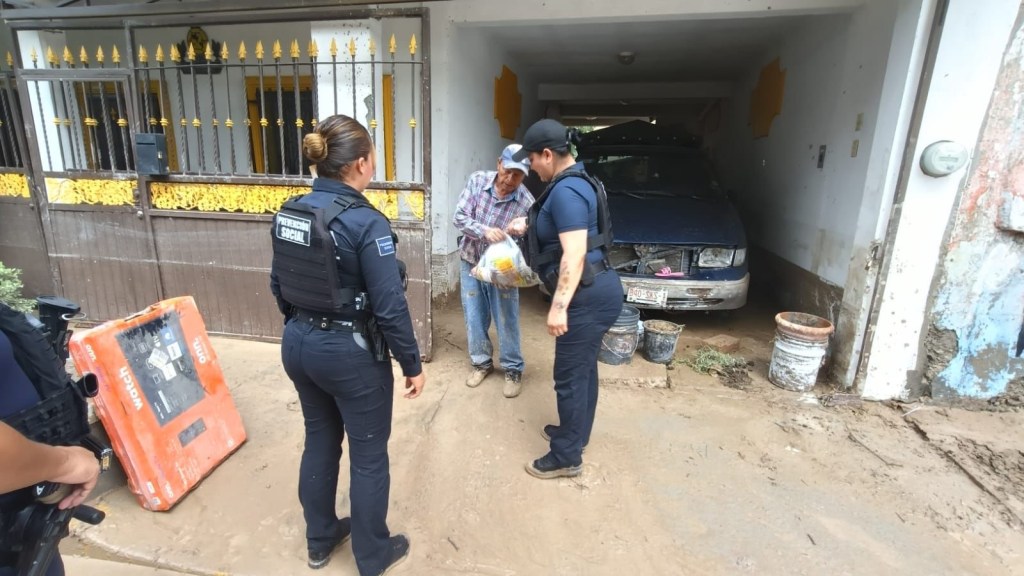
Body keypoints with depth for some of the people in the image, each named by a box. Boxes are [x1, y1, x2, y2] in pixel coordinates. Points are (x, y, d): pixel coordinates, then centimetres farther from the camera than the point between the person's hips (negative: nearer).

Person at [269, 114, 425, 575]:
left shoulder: (288, 212, 1)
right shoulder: (365, 222, -21)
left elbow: (278, 286, 10)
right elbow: (390, 306, -21)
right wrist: (412, 364, -10)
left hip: (298, 345, 8)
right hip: (350, 352, -7)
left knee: (320, 441, 24)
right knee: (368, 456, 12)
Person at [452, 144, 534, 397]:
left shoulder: (527, 203, -19)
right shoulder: (477, 180, -13)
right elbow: (460, 217, -16)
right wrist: (484, 231, -32)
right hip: (471, 262, 3)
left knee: (507, 321, 4)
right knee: (474, 317, 11)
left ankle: (513, 370, 22)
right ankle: (482, 362, 31)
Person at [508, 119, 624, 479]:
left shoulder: (566, 190, -21)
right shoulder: (573, 182, 13)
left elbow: (575, 253, -27)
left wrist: (559, 306, -26)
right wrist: (529, 225, 25)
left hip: (589, 296, -11)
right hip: (595, 291, 11)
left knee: (570, 375, 1)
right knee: (583, 368, 22)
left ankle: (566, 457, 16)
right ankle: (576, 433, 40)